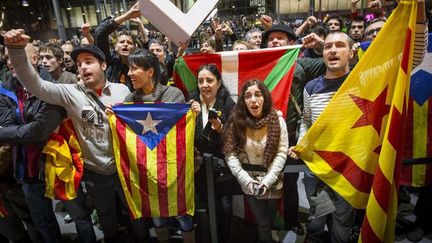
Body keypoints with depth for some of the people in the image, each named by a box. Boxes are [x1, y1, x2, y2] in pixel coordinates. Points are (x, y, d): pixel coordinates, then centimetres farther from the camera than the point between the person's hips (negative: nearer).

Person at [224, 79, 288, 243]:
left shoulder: (277, 121, -9)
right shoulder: (236, 121, -10)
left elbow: (281, 153, -12)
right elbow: (230, 153, -12)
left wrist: (267, 181, -20)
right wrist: (246, 179, -20)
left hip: (272, 183, 1)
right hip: (248, 182, 0)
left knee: (270, 220, 18)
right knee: (263, 223, 6)